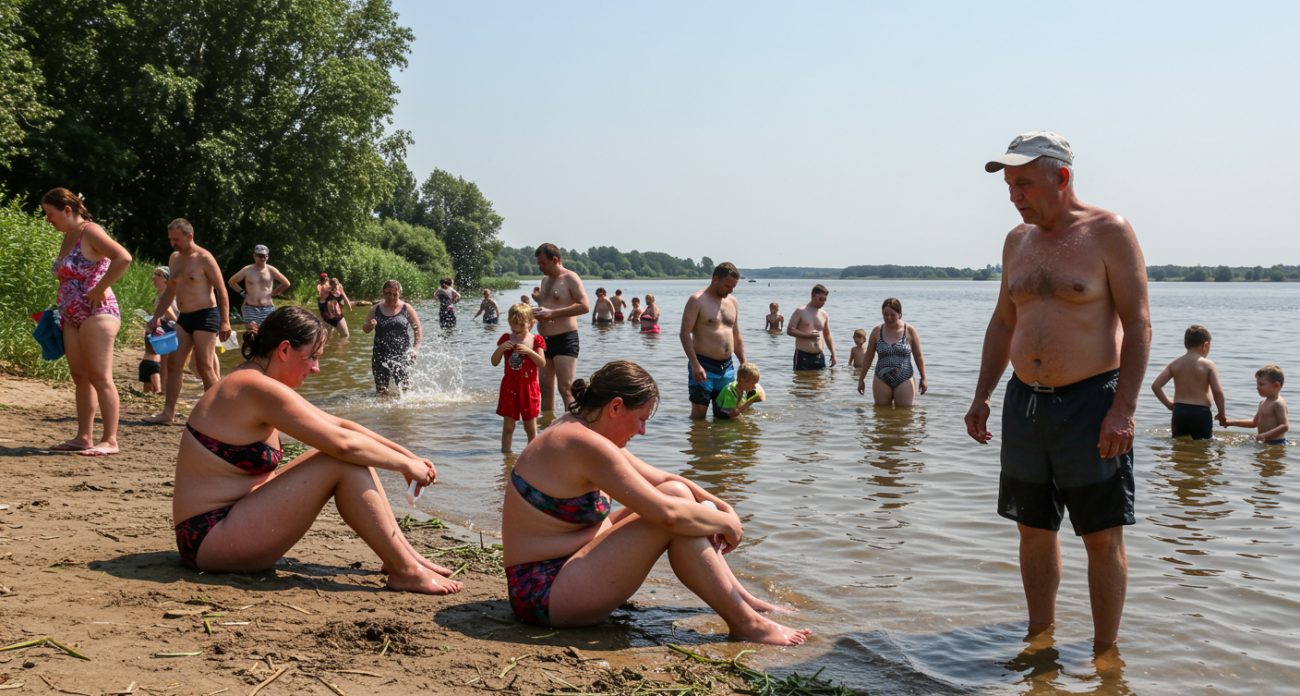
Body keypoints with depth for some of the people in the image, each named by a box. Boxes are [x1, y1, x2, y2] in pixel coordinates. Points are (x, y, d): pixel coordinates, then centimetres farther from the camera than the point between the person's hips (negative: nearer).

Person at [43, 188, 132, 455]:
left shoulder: (89, 232, -11)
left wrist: (99, 289, -19)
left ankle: (110, 440, -8)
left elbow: (123, 258, -25)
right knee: (80, 376, 9)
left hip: (96, 313, -9)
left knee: (100, 377, -9)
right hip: (72, 318, 9)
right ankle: (84, 437, 13)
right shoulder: (68, 236, 16)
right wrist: (63, 309, 15)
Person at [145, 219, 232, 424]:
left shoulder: (204, 258, -9)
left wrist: (224, 321, -16)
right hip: (184, 318, 8)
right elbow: (170, 291, 24)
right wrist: (156, 317, 18)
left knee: (204, 367, -6)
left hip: (205, 315, -8)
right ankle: (168, 412, 7)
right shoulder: (175, 259, 14)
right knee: (173, 363, 3)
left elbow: (221, 290, -11)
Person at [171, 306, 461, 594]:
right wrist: (405, 464, -9)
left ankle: (404, 553, 6)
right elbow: (342, 443, -23)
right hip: (210, 539, -10)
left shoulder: (254, 386, 13)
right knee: (342, 463, -19)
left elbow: (339, 424, 16)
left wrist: (406, 454, 11)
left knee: (357, 457, 6)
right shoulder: (260, 389, -19)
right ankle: (405, 570, -13)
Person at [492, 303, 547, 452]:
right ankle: (505, 452, 8)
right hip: (510, 387, 1)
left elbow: (542, 363, -9)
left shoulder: (535, 340, 0)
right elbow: (494, 362, 1)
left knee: (530, 426, 6)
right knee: (508, 425, 2)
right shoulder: (506, 339, 2)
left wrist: (529, 351, -21)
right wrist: (500, 349, -16)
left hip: (529, 387, 0)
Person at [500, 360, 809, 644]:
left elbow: (662, 479, 15)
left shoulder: (575, 431, 10)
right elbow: (667, 513, -27)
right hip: (543, 594, -11)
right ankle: (745, 622, -10)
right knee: (672, 502, -19)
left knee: (674, 492, 8)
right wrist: (726, 523, -10)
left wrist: (722, 506, 3)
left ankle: (743, 599, 11)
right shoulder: (586, 444, -22)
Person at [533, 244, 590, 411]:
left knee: (565, 388, -13)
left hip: (565, 340, -8)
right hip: (545, 340, 8)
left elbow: (584, 306, -17)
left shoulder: (570, 278, -8)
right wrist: (538, 299, 8)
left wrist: (552, 313, -21)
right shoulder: (545, 280, 18)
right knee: (546, 387, 10)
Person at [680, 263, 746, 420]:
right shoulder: (697, 300, -7)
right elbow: (685, 334, -13)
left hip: (727, 367, 6)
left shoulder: (732, 302, 14)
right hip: (703, 366, -6)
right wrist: (695, 365, -22)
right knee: (699, 413, -7)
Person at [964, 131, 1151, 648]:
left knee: (1103, 537, 0)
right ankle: (1040, 639, 24)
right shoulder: (1018, 241, 12)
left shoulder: (1109, 233, -6)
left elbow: (1138, 324, -10)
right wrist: (982, 397, 13)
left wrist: (1123, 409, -18)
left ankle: (1104, 655, 10)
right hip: (1025, 402, 6)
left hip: (1091, 402, -6)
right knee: (1034, 529, 12)